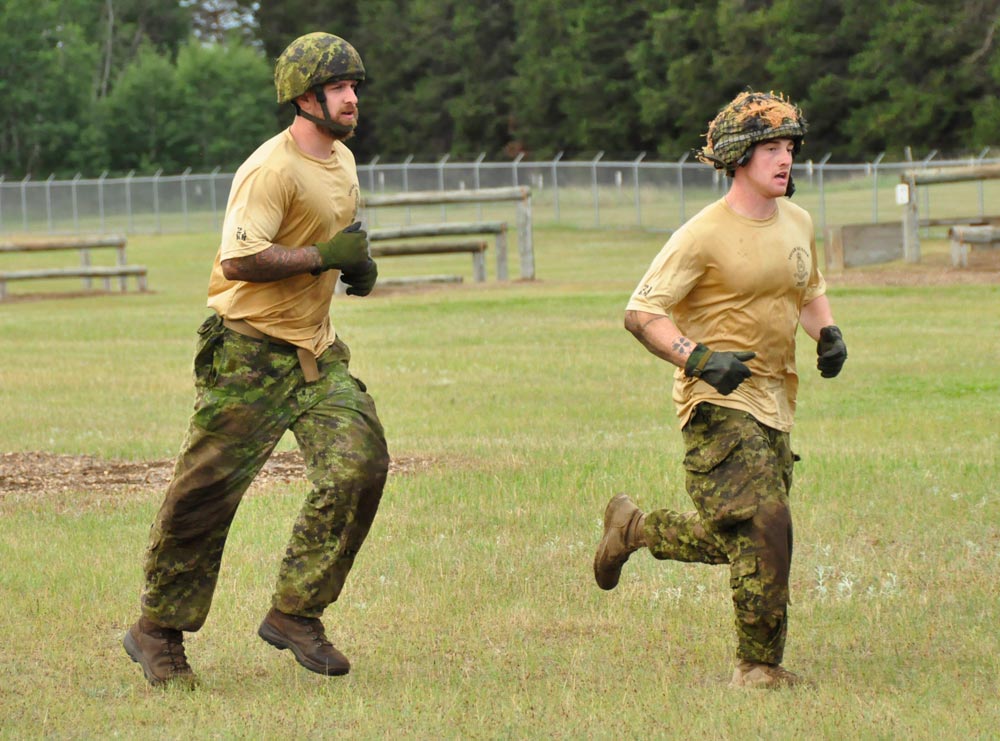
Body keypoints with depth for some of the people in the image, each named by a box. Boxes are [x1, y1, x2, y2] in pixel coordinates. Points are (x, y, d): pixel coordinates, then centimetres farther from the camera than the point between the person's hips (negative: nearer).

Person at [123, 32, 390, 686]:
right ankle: (158, 632, 9)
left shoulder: (343, 160, 12)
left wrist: (358, 263, 9)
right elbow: (238, 260, -27)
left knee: (359, 465, -7)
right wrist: (323, 256, -24)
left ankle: (295, 614, 4)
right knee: (206, 490, -4)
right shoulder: (273, 170, -18)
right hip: (251, 349, -8)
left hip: (317, 350, 8)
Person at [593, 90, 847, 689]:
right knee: (765, 528, -17)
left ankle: (633, 526, 39)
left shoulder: (798, 223, 10)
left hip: (775, 403, 8)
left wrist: (828, 332, 7)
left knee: (734, 541, 14)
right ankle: (759, 667, -5)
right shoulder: (705, 235, -13)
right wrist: (700, 358, -26)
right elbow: (641, 312, -13)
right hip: (718, 406, -8)